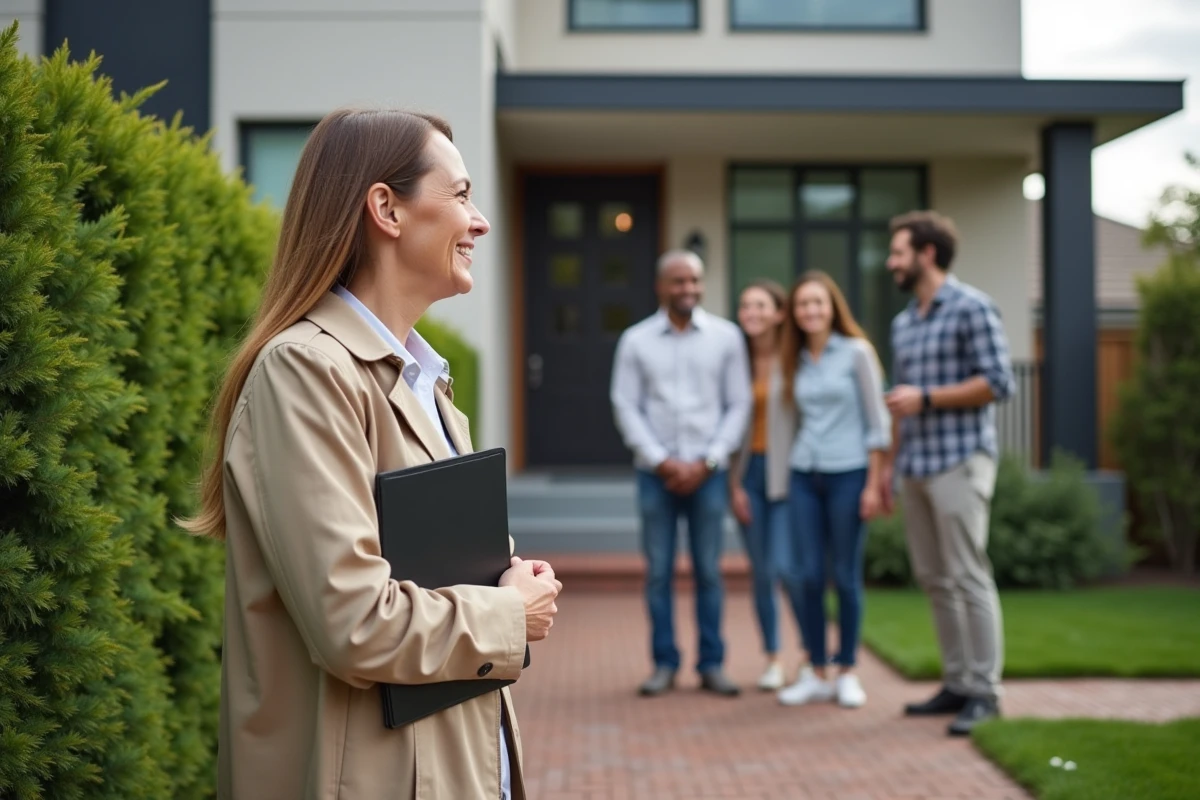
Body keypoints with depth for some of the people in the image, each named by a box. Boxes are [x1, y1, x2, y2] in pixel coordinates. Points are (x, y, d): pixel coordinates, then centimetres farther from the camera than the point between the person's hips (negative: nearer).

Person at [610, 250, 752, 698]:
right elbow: (625, 406, 1)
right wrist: (660, 460, -7)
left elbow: (738, 404, 2)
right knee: (659, 572, 3)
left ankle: (712, 664, 12)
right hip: (656, 472, 0)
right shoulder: (636, 341, 3)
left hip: (707, 471, 0)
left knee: (709, 571, 3)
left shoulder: (726, 337, 3)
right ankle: (664, 664, 12)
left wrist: (706, 462, -6)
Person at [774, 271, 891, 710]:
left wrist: (874, 484, -10)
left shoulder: (856, 353, -3)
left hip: (848, 474, -4)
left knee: (846, 576, 1)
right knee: (810, 576, 2)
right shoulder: (797, 361, 11)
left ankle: (847, 674, 13)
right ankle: (817, 674, 11)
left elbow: (877, 422, -4)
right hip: (805, 476, 4)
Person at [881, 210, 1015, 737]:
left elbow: (998, 383, -12)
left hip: (959, 461, -8)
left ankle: (984, 691, -1)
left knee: (969, 578, -7)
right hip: (915, 466, 8)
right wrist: (889, 464, 18)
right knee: (933, 580, 9)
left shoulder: (971, 308, -6)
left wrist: (926, 397, -13)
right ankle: (957, 683, 16)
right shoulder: (903, 323, 17)